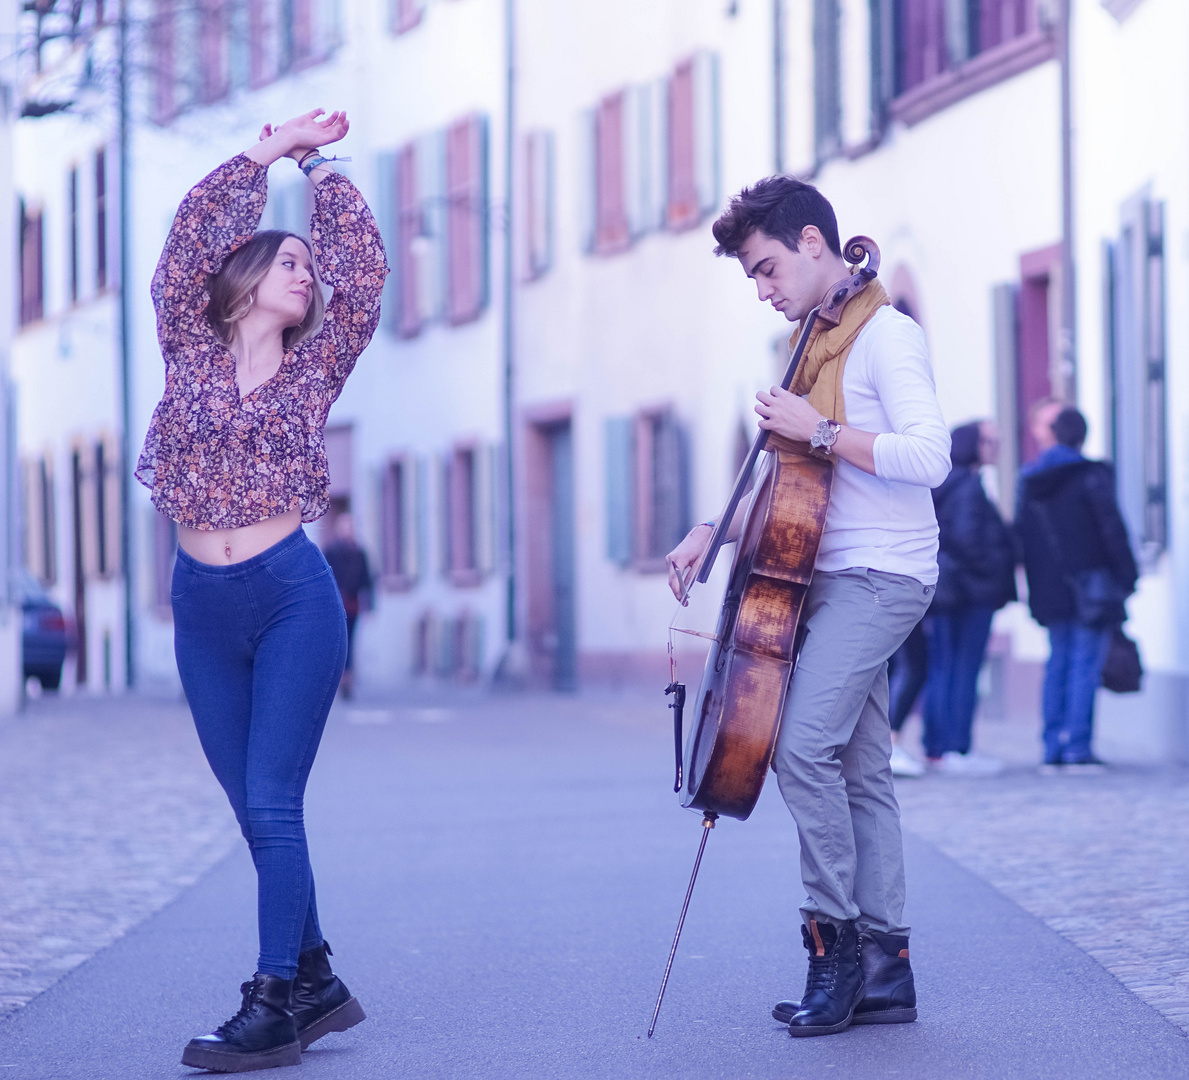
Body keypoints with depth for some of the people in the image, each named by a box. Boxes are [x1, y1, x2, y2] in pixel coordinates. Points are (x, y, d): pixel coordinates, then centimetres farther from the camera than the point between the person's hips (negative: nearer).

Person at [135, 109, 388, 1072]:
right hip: (203, 606, 3)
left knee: (271, 805, -9)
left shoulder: (315, 366, 7)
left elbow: (365, 268, -1)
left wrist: (319, 163, 8)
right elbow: (194, 233, 1)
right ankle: (316, 981, 19)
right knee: (254, 810, 8)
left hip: (294, 598, -3)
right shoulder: (191, 348, 8)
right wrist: (271, 149, 5)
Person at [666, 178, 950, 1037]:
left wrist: (818, 430, -20)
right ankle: (883, 972, 10)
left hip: (880, 576, -9)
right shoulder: (821, 344, 18)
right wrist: (718, 529, 11)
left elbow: (928, 456, -23)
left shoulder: (886, 335, -10)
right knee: (860, 773, 7)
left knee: (803, 744, -19)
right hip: (839, 579, 9)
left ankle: (837, 935, -9)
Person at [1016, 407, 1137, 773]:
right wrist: (1127, 575, -3)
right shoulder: (1091, 475, -9)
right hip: (1091, 587, -5)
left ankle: (1053, 749, 8)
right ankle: (1078, 748, -8)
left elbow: (1021, 534, 11)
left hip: (1049, 589, 5)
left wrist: (1036, 580, 15)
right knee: (1085, 665, -4)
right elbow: (1112, 528, -11)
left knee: (1058, 663, 11)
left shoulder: (1028, 479, 8)